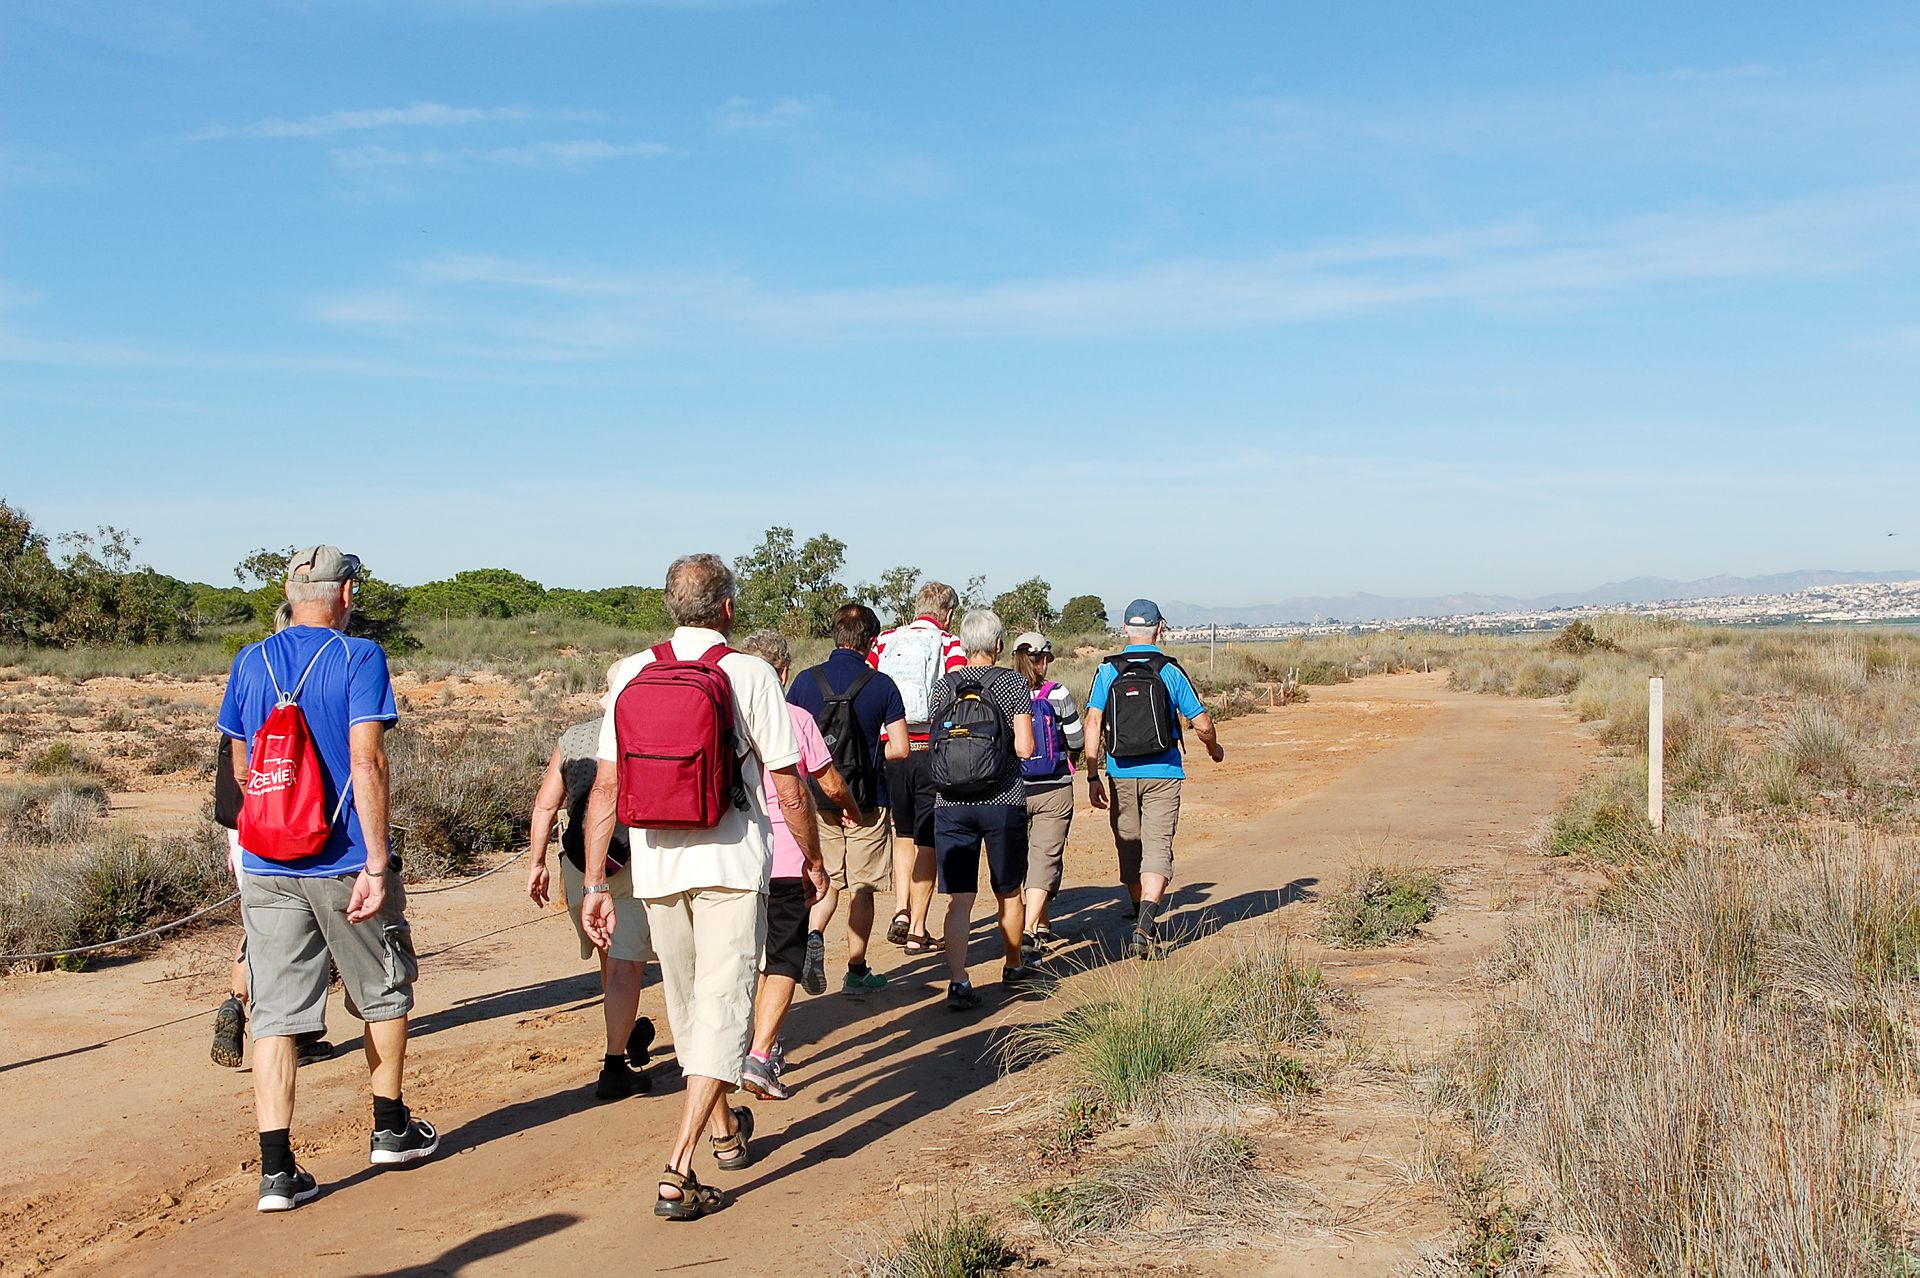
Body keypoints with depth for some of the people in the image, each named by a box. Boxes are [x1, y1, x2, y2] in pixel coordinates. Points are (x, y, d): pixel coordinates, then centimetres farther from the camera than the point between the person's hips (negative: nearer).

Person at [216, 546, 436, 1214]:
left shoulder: (249, 663, 6)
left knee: (275, 1013, 4)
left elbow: (241, 767, 15)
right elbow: (366, 763, -17)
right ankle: (391, 1129, 28)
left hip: (266, 867, 4)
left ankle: (276, 1170, 0)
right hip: (345, 860, -4)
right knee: (385, 990, 16)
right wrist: (377, 866, -17)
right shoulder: (358, 657, -9)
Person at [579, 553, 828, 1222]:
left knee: (686, 1005, 21)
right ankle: (678, 1171, -10)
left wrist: (595, 884, 3)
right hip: (732, 865, -4)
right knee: (722, 1011, 0)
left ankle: (724, 1128, 41)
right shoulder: (750, 673, -6)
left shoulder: (632, 673, 3)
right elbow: (789, 788, -5)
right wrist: (813, 860, 10)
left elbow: (606, 786, 0)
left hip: (656, 866, 4)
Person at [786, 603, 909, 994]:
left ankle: (814, 935, -8)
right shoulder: (881, 685, -9)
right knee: (861, 888, 9)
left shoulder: (806, 680, -3)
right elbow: (899, 749, -11)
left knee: (828, 882, 18)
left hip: (818, 799, 2)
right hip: (867, 802, -2)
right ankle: (856, 971, 15)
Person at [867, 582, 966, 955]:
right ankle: (917, 931, 10)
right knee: (926, 841, 7)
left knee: (904, 833, 22)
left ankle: (901, 910, 7)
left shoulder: (884, 641, 7)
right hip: (932, 753, -3)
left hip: (889, 751, 3)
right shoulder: (949, 646, -3)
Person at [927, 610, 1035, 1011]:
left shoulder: (943, 687, 4)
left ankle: (957, 980, -10)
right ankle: (1013, 967, 33)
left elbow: (936, 744, 8)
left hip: (950, 803, 2)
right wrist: (1025, 741, 9)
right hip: (1003, 801, -2)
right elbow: (1024, 749, -12)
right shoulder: (1013, 684, -5)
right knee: (1008, 892, 17)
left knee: (958, 898, 2)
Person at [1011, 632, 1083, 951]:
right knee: (1046, 857, -1)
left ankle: (1042, 926, 29)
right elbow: (1077, 741, 0)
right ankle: (1030, 930, -15)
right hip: (1054, 790, -3)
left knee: (1025, 856, 18)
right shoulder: (1056, 694, -7)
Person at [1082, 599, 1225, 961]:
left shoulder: (1107, 670, 0)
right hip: (1162, 774, -2)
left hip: (1121, 775, 2)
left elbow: (1093, 722, -8)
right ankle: (1145, 927, -23)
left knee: (1130, 850, 16)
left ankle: (1143, 923, 31)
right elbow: (1201, 723, -2)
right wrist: (1214, 748, 19)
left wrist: (1092, 775, -6)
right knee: (1157, 850, -4)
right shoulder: (1170, 671, -3)